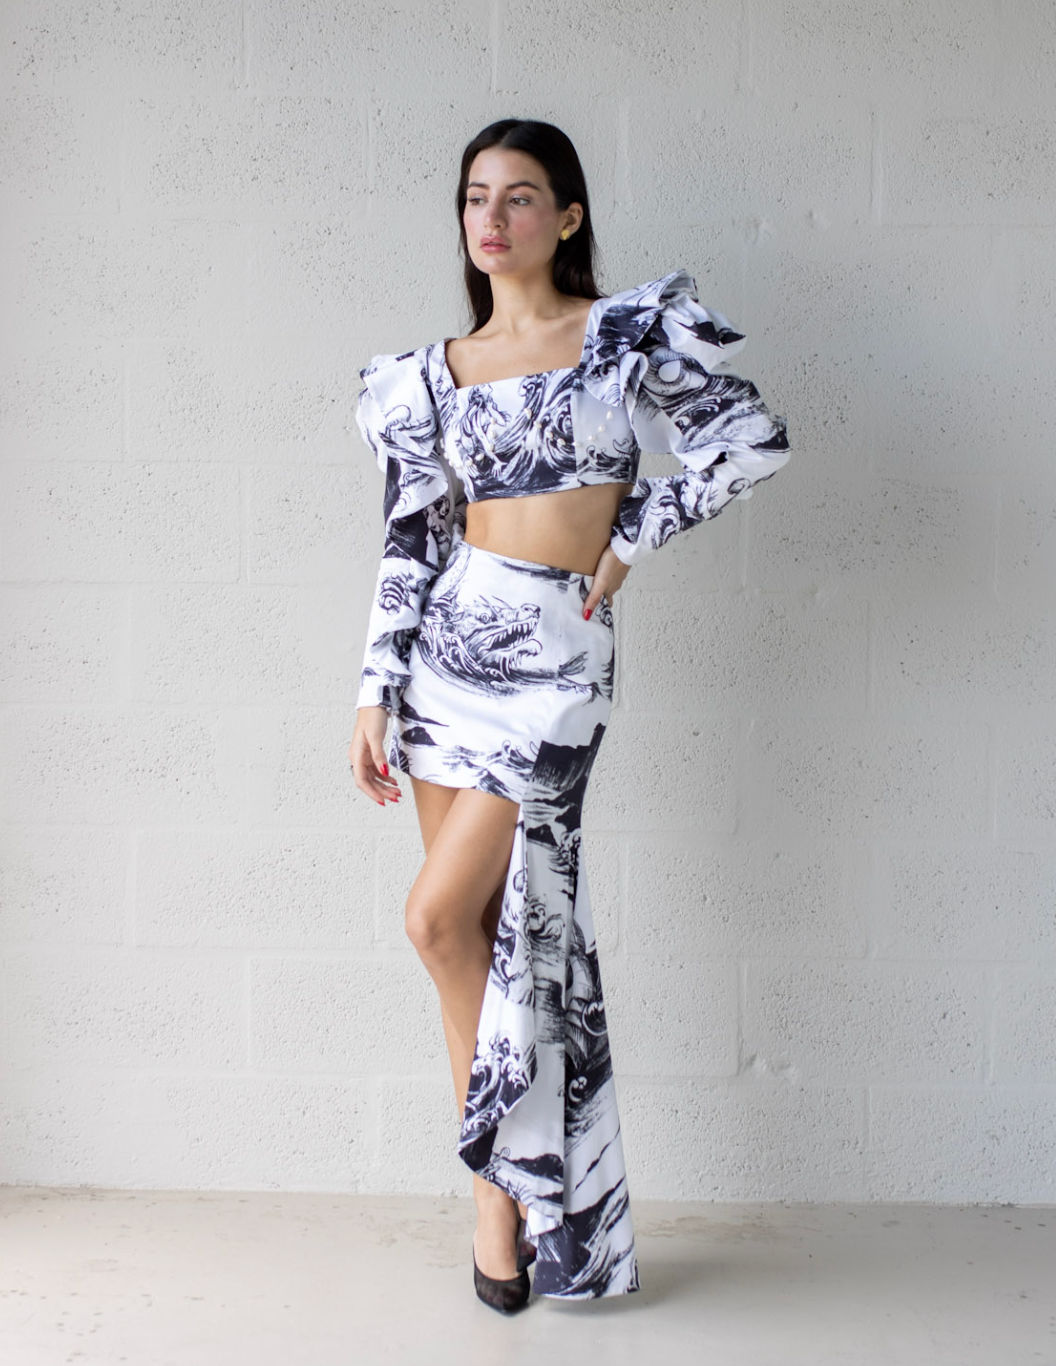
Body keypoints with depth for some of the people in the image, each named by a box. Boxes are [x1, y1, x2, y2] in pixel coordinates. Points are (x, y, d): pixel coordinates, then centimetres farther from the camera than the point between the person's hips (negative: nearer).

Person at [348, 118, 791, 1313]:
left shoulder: (630, 330, 0)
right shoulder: (432, 372, 9)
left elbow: (756, 437, -4)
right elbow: (410, 542, 9)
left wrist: (633, 537, -3)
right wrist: (375, 694, 5)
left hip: (556, 657, -4)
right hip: (448, 644, 4)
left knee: (441, 915, -11)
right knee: (473, 925, 6)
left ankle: (505, 1178, 11)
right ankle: (499, 1184, 20)